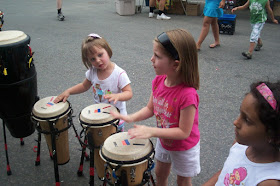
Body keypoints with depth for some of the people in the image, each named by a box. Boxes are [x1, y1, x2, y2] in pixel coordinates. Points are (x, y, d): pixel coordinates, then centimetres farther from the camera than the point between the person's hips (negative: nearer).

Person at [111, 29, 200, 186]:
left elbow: (184, 132, -31)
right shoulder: (158, 81, -16)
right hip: (163, 142, 6)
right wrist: (131, 118, -20)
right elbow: (150, 109, -3)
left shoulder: (187, 94, -38)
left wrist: (151, 131, -35)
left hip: (184, 148, -6)